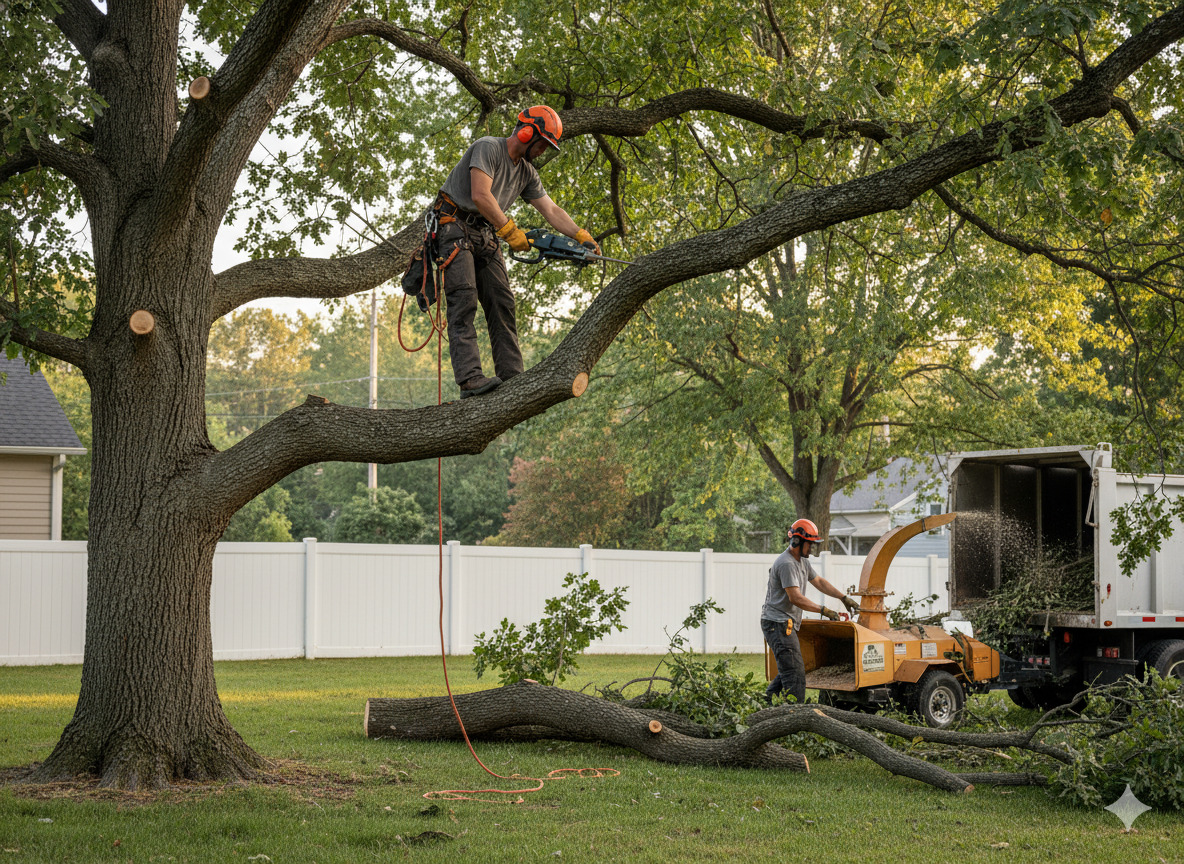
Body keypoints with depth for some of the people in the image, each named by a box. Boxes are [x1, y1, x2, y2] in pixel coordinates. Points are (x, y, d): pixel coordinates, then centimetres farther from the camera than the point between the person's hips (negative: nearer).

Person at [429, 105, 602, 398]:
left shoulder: (527, 173, 14)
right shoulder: (488, 148, -12)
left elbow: (552, 210, 13)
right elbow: (480, 196, -22)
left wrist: (582, 236, 0)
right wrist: (511, 231, -20)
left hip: (485, 236, 9)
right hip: (454, 227, -8)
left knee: (502, 302, -3)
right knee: (464, 299, -19)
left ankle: (512, 376, -7)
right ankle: (470, 379, -29)